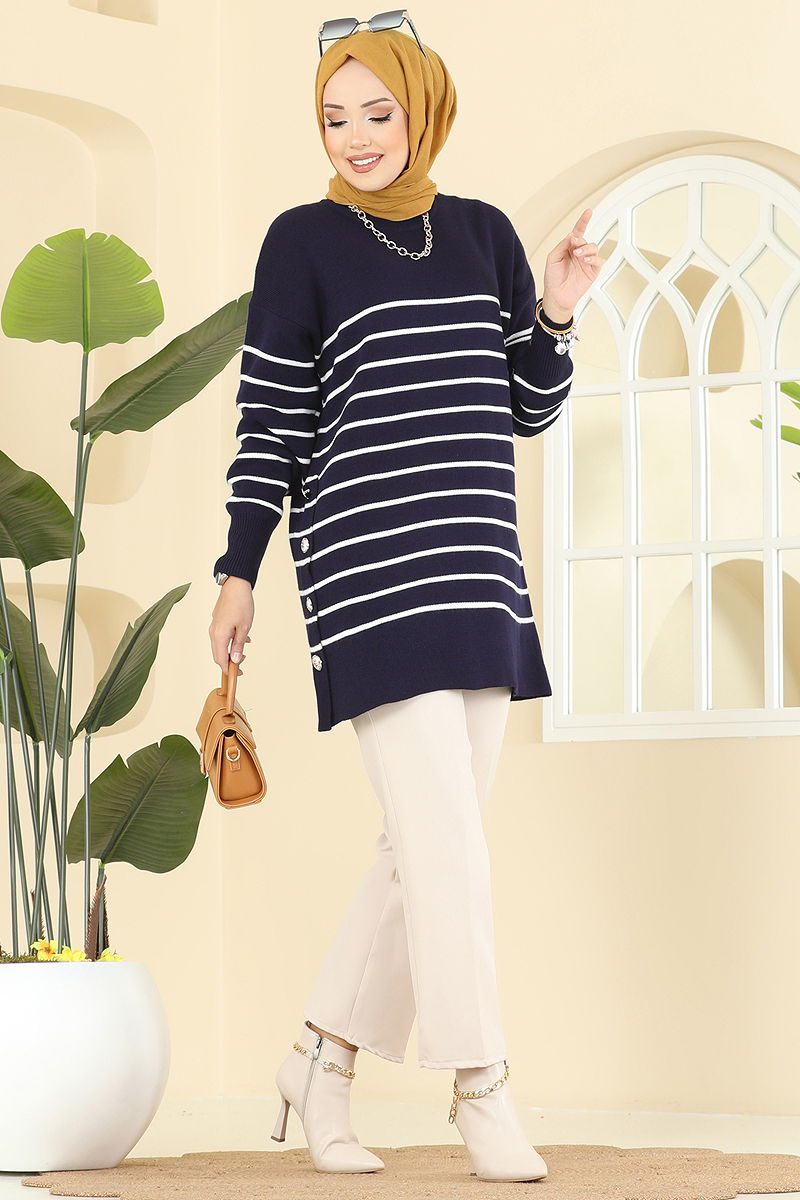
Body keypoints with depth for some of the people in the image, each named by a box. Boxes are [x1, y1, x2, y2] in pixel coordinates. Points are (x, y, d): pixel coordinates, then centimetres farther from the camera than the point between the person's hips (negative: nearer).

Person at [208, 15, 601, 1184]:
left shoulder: (483, 233, 11)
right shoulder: (303, 241, -1)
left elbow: (529, 408, 15)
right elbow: (270, 419, 0)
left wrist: (556, 313, -3)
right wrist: (238, 575, -2)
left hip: (480, 576, 5)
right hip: (367, 573, -5)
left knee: (430, 846, 8)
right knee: (445, 840, -10)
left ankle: (322, 1062, 21)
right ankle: (480, 1089, -2)